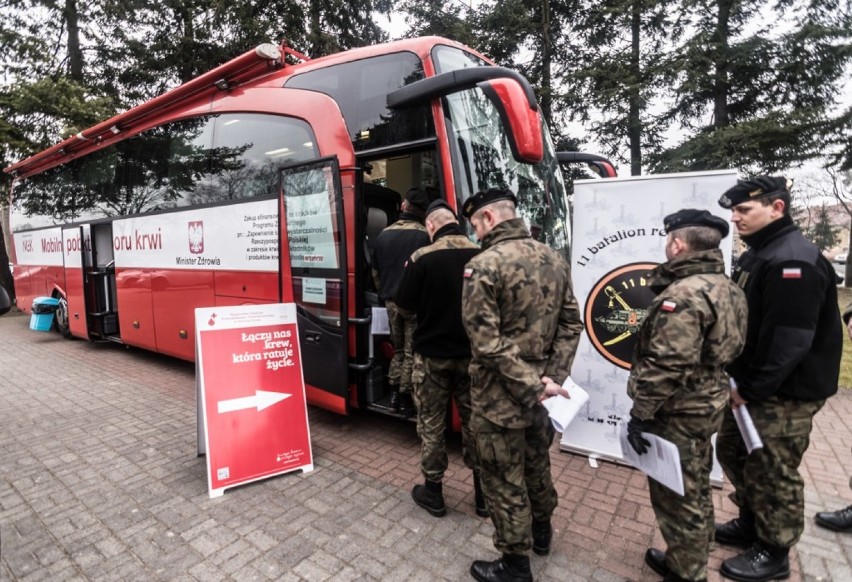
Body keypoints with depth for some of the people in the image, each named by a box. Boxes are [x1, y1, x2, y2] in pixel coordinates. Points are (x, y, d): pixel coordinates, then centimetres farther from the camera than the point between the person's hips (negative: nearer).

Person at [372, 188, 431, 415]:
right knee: (411, 352, 6)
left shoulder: (384, 234, 7)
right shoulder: (424, 236, -11)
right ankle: (405, 399, 12)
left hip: (391, 302, 5)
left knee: (398, 349, 20)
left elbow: (375, 272, 14)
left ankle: (394, 394, 22)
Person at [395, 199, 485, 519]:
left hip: (433, 355, -3)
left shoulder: (421, 258, -16)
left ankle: (432, 492, 27)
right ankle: (483, 494, 29)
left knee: (431, 424, 13)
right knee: (474, 421, 16)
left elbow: (405, 303, -8)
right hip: (471, 354, 3)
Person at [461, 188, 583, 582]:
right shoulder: (555, 260, 2)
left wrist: (531, 388, -19)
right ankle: (541, 531, 50)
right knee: (536, 463, 27)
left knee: (504, 482, 11)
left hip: (500, 398, -7)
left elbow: (486, 343, -25)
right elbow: (571, 325, 2)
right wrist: (551, 378, -3)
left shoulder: (483, 265, -20)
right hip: (538, 390, 7)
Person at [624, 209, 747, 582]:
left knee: (676, 498, 8)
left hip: (678, 413, -10)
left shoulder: (683, 295, -25)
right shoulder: (725, 288, 6)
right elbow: (721, 350, 13)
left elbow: (667, 366, -29)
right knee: (695, 491, 25)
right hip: (706, 405, 10)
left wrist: (640, 414, -21)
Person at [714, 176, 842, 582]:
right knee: (733, 452, 20)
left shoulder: (794, 260, -21)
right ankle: (750, 523, 40)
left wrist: (752, 388, -20)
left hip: (784, 393, -10)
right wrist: (741, 381, 11)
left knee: (772, 472, 5)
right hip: (752, 384, 10)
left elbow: (790, 341, -26)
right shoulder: (756, 255, 11)